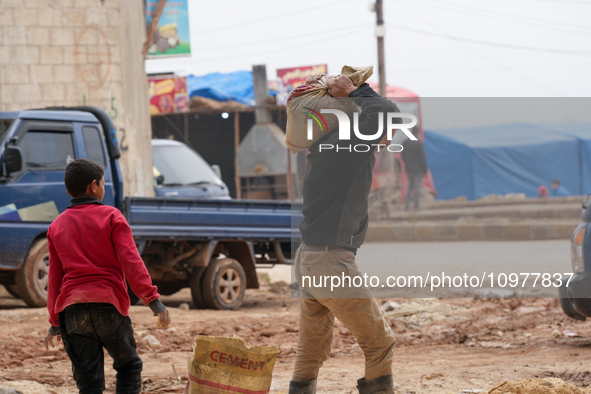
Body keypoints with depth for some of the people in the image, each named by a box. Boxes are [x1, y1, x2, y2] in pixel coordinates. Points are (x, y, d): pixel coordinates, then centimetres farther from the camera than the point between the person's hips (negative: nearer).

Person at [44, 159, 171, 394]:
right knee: (129, 366, 15)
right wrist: (153, 300, -11)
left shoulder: (57, 226, 14)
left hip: (71, 309, 3)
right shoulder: (111, 216, 2)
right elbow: (130, 261, -8)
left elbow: (54, 278, 17)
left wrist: (54, 322, 23)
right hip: (109, 304, -3)